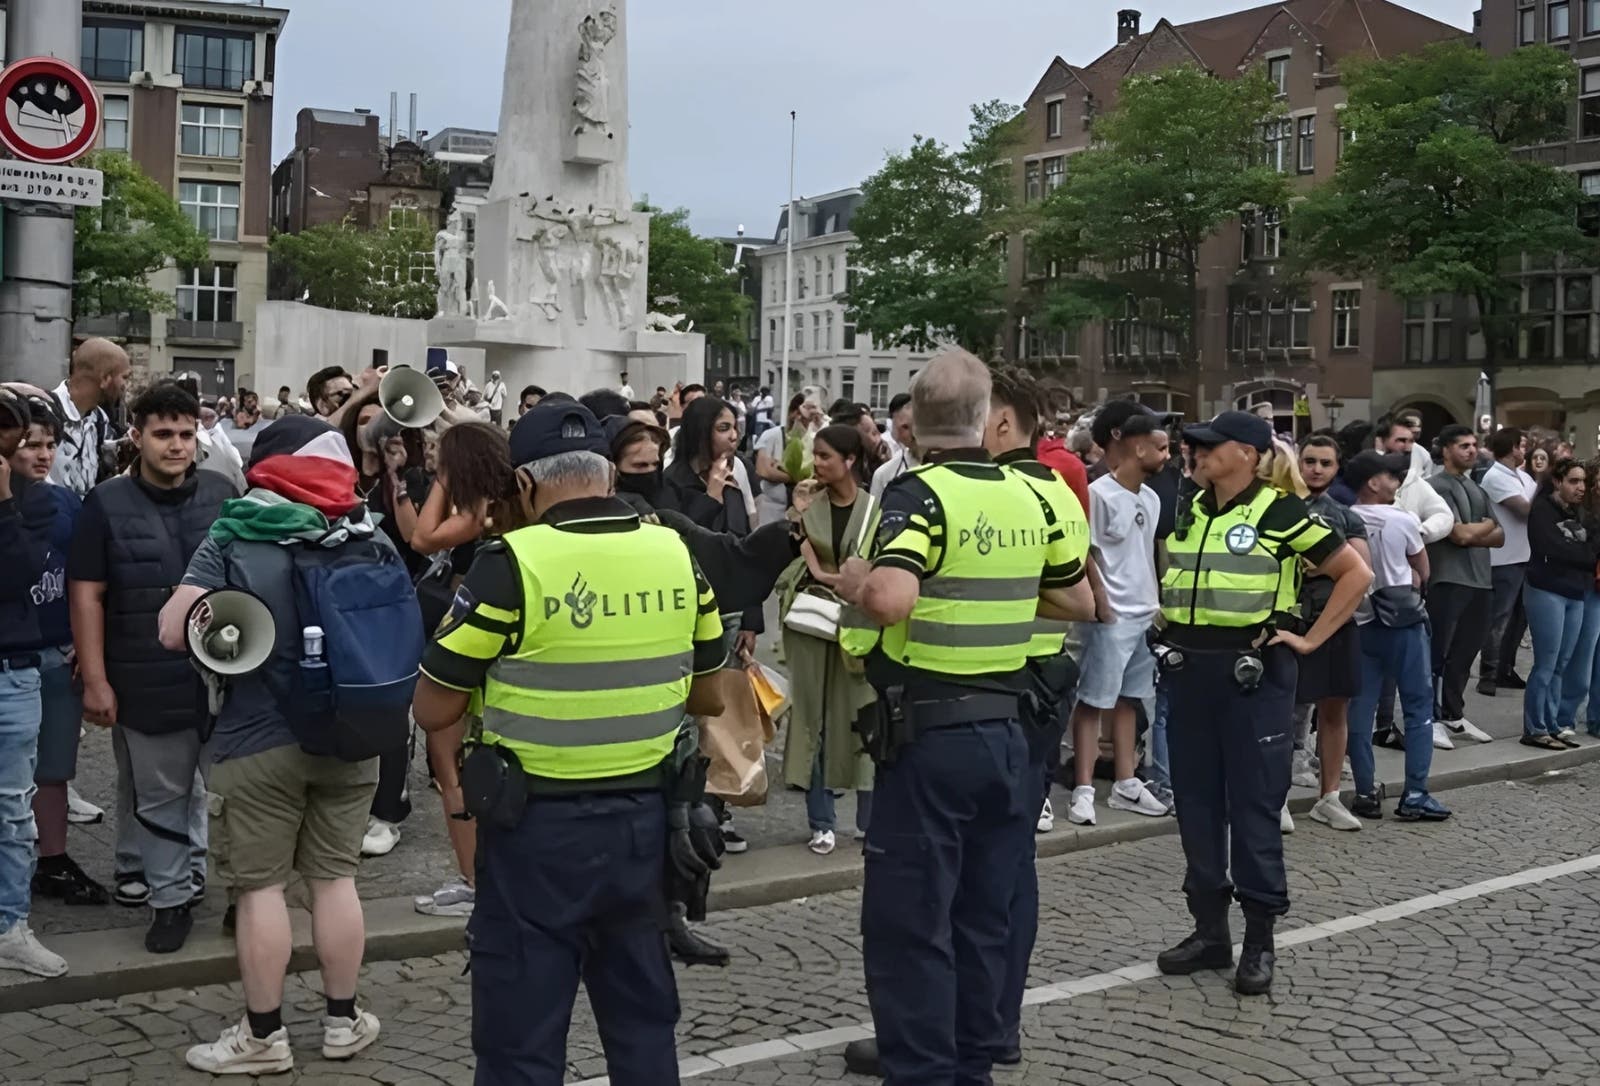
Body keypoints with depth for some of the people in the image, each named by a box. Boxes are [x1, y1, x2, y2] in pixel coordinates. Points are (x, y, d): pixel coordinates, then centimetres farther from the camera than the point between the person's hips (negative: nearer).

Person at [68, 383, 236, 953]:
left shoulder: (223, 494, 3)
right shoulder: (107, 504, -3)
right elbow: (86, 595, -4)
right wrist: (95, 681, -8)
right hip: (148, 682, -2)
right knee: (159, 795, 8)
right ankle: (171, 897, 22)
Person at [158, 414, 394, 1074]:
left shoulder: (233, 538, -9)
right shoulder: (372, 536, 1)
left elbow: (173, 632, -14)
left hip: (258, 739, -4)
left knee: (260, 886, 6)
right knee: (335, 877, 14)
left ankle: (263, 1037, 14)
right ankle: (342, 1021, 23)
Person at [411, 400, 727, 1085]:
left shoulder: (513, 563, -16)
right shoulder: (677, 554, -1)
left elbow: (432, 710, -10)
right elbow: (709, 696, 10)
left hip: (539, 826, -5)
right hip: (643, 817, 5)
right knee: (643, 1016, 20)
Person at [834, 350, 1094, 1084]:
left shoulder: (918, 493, -13)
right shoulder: (1028, 497, 7)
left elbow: (890, 600, -30)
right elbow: (1079, 602, 18)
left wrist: (853, 579, -9)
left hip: (929, 732, -7)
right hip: (1005, 728, 7)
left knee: (909, 925, 2)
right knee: (983, 922, 16)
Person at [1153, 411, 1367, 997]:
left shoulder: (1280, 513, -8)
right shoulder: (1187, 509, 9)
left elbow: (1355, 573, -7)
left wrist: (1311, 639, -9)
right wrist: (1169, 620, 12)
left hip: (1253, 671, -6)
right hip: (1188, 669, 6)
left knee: (1253, 804, 1)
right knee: (1196, 802, 9)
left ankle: (1260, 939, 12)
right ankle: (1209, 930, 21)